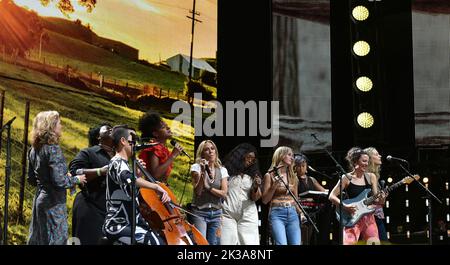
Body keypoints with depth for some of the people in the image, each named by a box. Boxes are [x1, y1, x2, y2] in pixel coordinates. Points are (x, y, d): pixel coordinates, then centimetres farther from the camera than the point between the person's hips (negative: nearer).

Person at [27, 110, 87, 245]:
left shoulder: (34, 150, 8)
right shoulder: (53, 149, -17)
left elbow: (31, 179, 15)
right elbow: (59, 181, -22)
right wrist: (76, 179, -7)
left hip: (39, 199, 8)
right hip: (53, 203, -8)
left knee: (38, 238, 14)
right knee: (57, 239, -2)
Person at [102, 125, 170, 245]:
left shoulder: (122, 164, 19)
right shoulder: (117, 163, -12)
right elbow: (128, 179, -36)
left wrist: (138, 174, 17)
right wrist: (157, 187, -40)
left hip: (130, 223, 10)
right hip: (117, 225, -10)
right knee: (156, 241, -25)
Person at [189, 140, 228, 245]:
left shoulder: (222, 170, 9)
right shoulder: (197, 167, -1)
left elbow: (224, 193, 0)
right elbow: (197, 191, -10)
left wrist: (208, 188, -12)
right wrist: (203, 173, -19)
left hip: (216, 213, 4)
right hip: (199, 212, -3)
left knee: (213, 242, 2)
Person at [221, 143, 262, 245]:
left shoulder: (252, 175, 14)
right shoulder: (226, 170, 4)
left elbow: (255, 198, 9)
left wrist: (256, 187, -10)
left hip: (248, 215, 3)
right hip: (228, 214, -3)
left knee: (249, 242, -4)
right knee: (227, 242, -8)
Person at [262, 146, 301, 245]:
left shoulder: (293, 176, 16)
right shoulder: (270, 175, 2)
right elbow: (265, 200, 1)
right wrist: (274, 186, -10)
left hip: (293, 214, 5)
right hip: (277, 214, -5)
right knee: (282, 243, -20)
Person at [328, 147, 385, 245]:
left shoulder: (371, 177, 7)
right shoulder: (346, 178, -3)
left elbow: (376, 199, 6)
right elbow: (332, 196, -3)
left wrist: (380, 200, -16)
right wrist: (344, 206, -16)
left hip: (368, 216, 3)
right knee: (348, 243, -14)